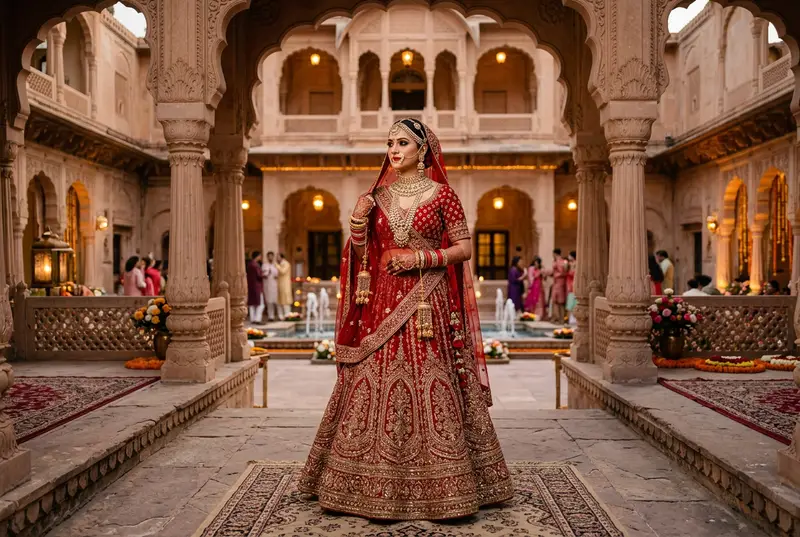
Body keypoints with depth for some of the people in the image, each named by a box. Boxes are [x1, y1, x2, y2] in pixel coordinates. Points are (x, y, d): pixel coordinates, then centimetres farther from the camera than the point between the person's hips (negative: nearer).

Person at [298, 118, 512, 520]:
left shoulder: (441, 193, 1)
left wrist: (422, 257, -12)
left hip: (427, 305, -3)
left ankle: (436, 485, 10)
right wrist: (358, 220, -5)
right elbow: (362, 254, 12)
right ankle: (377, 485, 13)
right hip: (383, 304, 4)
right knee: (376, 385, 2)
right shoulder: (377, 195, 12)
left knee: (428, 387, -3)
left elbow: (465, 247, 0)